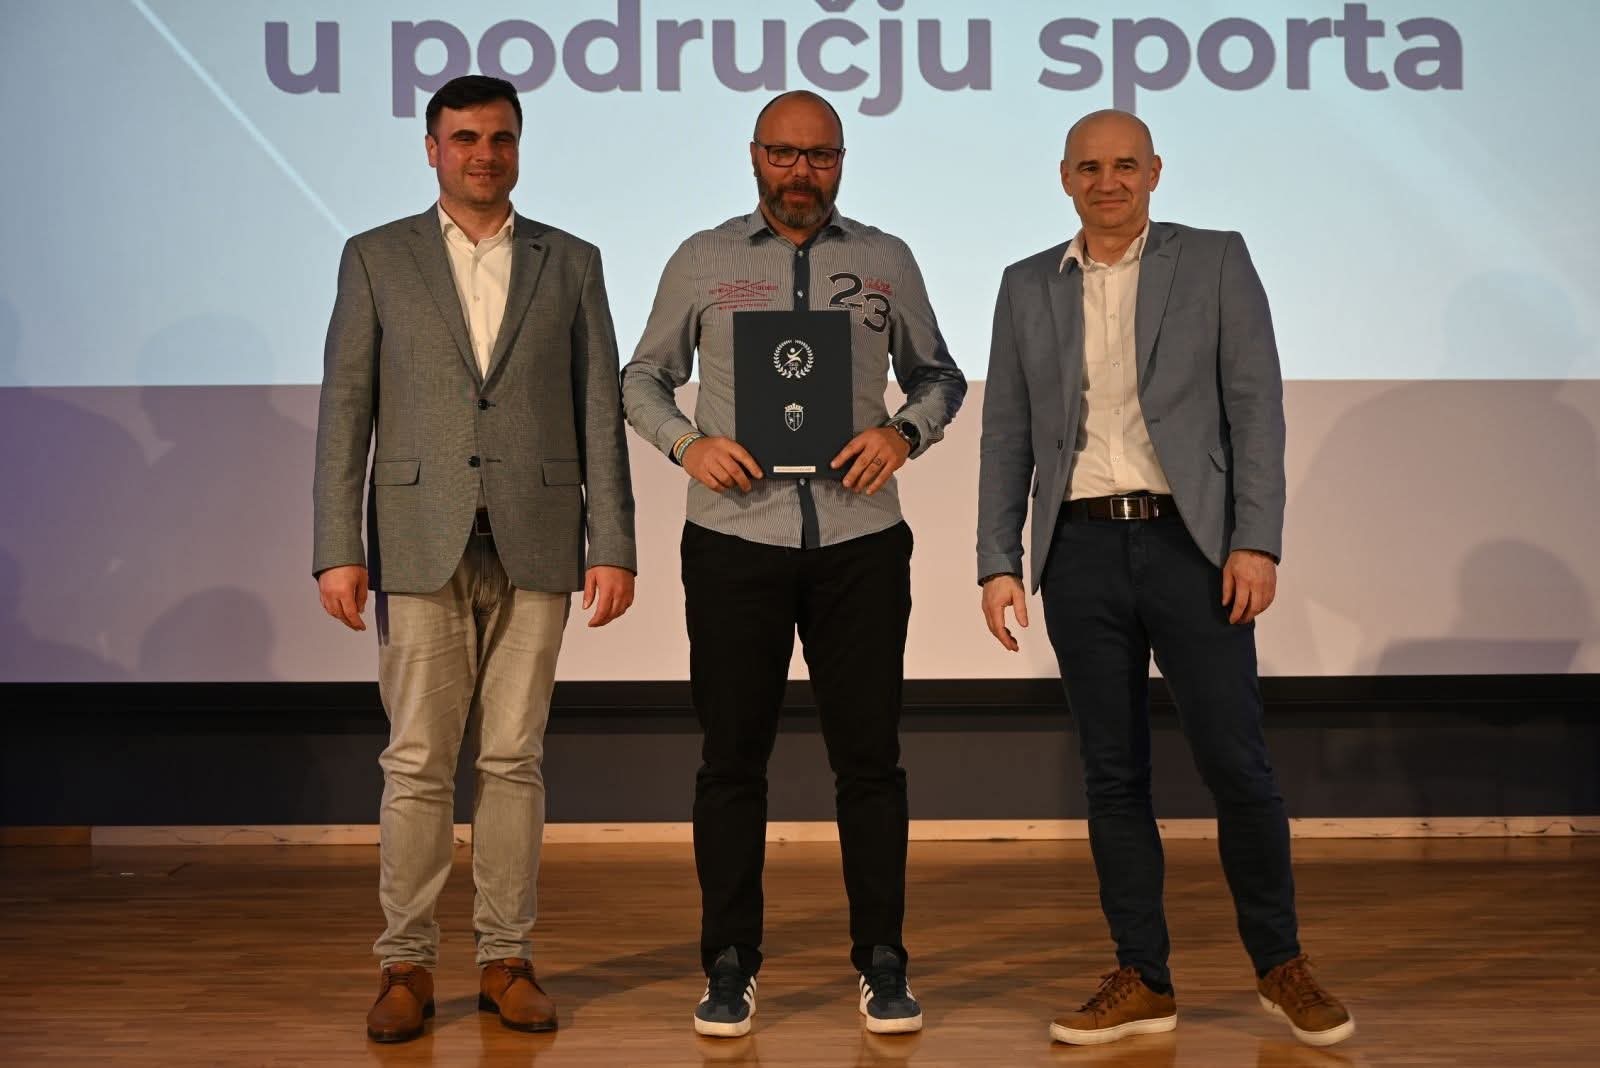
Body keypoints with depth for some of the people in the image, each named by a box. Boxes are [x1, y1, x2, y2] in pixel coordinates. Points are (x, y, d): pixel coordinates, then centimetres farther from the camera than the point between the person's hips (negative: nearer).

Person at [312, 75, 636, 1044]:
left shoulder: (571, 263, 10)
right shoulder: (376, 259, 8)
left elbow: (601, 412, 6)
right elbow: (345, 410, 4)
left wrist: (613, 546, -1)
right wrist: (339, 549, -4)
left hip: (535, 544, 1)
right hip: (422, 544, -1)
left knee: (514, 760, 5)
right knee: (418, 764, 1)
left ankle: (507, 959, 15)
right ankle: (407, 964, 11)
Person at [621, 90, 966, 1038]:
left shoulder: (886, 260, 8)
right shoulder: (702, 261, 6)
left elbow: (939, 374, 14)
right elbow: (645, 377, 12)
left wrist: (906, 431, -7)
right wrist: (687, 442, -8)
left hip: (862, 542, 1)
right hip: (735, 542, 0)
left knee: (870, 757, 5)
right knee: (733, 759, 5)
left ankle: (883, 963, 17)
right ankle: (731, 967, 17)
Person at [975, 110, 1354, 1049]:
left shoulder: (1216, 262, 4)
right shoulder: (1028, 287, 11)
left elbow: (1256, 407, -1)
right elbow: (1008, 436, 10)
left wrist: (1257, 542, -10)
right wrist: (999, 563, 2)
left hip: (1189, 543, -2)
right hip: (1081, 550, 3)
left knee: (1236, 759, -3)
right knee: (1113, 774, 6)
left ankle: (1281, 964, 17)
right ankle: (1143, 981, 16)